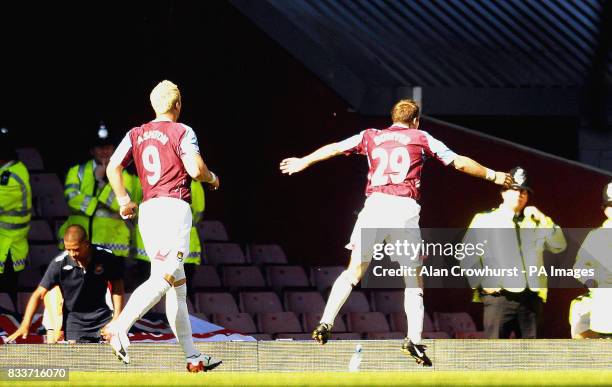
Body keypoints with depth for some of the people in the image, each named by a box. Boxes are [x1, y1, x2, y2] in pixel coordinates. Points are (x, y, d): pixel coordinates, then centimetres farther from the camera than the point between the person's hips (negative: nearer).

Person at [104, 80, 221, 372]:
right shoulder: (182, 132, -1)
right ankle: (119, 328, -36)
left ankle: (193, 357, 9)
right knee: (163, 278, -17)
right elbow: (196, 169, -11)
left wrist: (123, 199, 17)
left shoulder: (136, 134, 15)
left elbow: (113, 166, 7)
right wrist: (212, 178, 9)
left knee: (177, 285, 9)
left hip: (147, 210, 7)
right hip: (174, 207, -7)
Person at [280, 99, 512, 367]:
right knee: (414, 280, 7)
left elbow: (335, 148, 26)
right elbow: (459, 163, 16)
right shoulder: (421, 138, 14)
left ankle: (325, 324, -3)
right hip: (406, 210, -2)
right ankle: (414, 339, -5)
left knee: (354, 272, 10)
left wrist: (304, 162, 42)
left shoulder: (371, 136, 19)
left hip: (375, 205, 2)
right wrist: (493, 176, 28)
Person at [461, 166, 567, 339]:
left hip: (531, 297, 4)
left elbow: (559, 245, 10)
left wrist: (543, 219, 0)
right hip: (499, 296, -4)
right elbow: (468, 256, 5)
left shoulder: (534, 223, 22)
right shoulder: (484, 220, 10)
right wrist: (480, 283, -5)